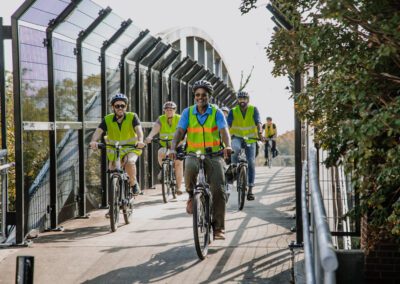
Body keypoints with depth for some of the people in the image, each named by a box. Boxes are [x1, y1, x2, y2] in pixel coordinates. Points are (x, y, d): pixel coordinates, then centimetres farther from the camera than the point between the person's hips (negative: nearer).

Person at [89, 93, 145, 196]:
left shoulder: (132, 117, -12)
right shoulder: (107, 119, -9)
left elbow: (138, 129, -27)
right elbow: (98, 131, -21)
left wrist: (140, 141, -48)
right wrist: (93, 141, -43)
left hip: (131, 149, -3)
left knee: (130, 162, -33)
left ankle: (133, 183, -9)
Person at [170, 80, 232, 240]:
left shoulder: (216, 112, 0)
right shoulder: (188, 112, 4)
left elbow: (224, 131, -14)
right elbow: (179, 132, -6)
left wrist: (227, 146, -35)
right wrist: (173, 148, -25)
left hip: (214, 155, 0)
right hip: (194, 154, 0)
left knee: (218, 189, -14)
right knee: (190, 168, -36)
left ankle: (219, 228, -6)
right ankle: (192, 195, -7)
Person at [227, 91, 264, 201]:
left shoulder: (253, 110, -4)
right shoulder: (233, 111, -4)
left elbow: (258, 122, -17)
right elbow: (228, 124, -16)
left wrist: (260, 133, -38)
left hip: (250, 139, 1)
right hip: (237, 137, -1)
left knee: (251, 162, -5)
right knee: (235, 149, -36)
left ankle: (250, 189, 0)